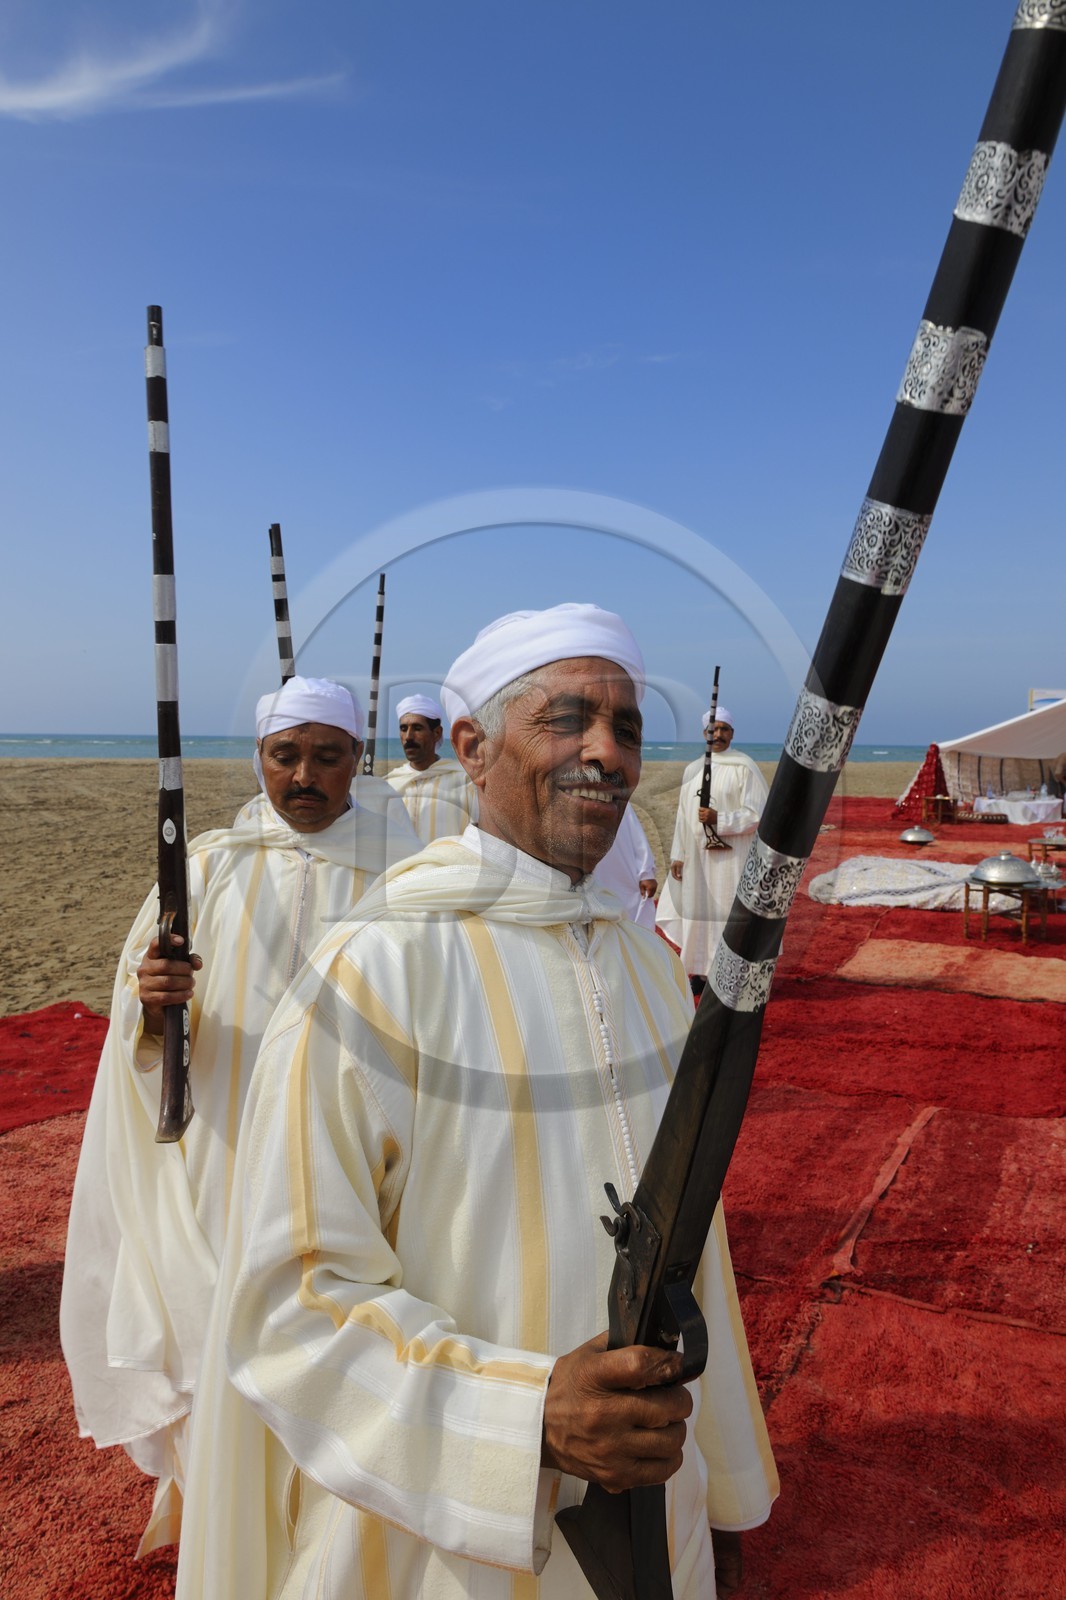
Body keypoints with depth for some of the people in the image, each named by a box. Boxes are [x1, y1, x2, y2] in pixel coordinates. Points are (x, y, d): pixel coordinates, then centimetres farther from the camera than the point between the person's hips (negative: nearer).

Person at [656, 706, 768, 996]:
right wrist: (678, 855, 8)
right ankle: (701, 972, 17)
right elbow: (683, 816, 12)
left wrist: (719, 819, -19)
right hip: (698, 856, 5)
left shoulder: (744, 767, -5)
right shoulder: (692, 770, 11)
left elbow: (758, 814, -9)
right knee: (697, 910, 7)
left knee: (730, 911, -3)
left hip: (732, 857, -5)